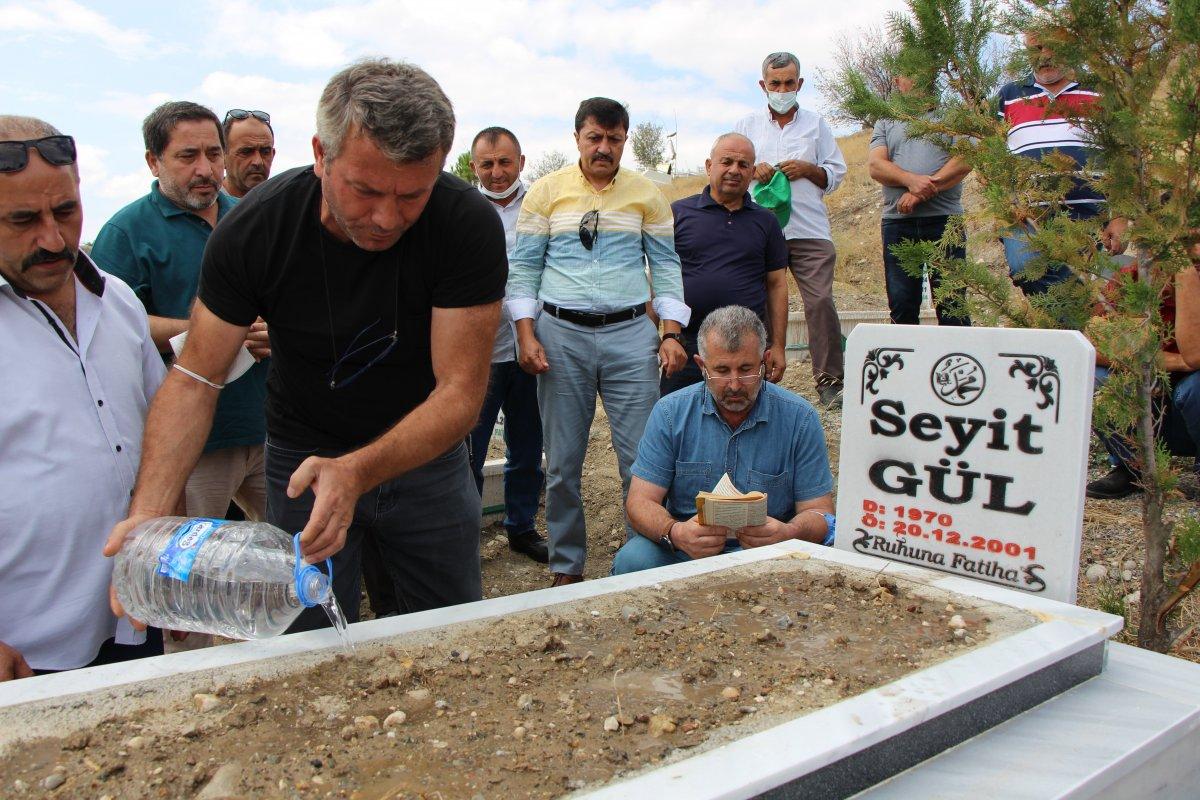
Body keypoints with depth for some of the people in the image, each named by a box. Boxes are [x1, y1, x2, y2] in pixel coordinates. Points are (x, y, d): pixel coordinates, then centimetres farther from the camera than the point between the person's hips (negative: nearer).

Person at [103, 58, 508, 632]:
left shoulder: (468, 225, -24)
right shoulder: (254, 229, -20)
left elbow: (461, 391, -26)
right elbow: (195, 379, -13)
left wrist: (357, 472, -42)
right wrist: (148, 511, -27)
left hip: (429, 454, 1)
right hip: (302, 456, 0)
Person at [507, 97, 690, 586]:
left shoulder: (646, 195, 9)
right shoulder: (546, 192, 6)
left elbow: (665, 267, 9)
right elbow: (523, 268, 5)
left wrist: (671, 333, -1)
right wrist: (526, 335, -5)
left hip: (630, 333, 0)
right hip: (560, 334, 0)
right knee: (562, 463, 6)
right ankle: (566, 568, 21)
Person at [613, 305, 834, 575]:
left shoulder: (800, 418, -5)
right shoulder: (670, 412, -2)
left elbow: (820, 514, -3)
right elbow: (640, 502, -5)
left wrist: (787, 534, -27)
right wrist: (675, 533, -28)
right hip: (685, 548, 2)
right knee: (632, 560, -28)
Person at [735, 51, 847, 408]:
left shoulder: (816, 124, 16)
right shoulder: (746, 125, 16)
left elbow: (836, 174, 15)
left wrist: (808, 169, -5)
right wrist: (753, 171, -5)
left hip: (809, 231, 0)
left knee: (820, 301, -12)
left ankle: (829, 381, -6)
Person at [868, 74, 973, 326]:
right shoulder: (886, 123, 18)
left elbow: (966, 159, -2)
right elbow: (875, 166, 2)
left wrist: (926, 187, -13)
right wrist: (911, 180, -16)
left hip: (944, 218, -2)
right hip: (897, 220, 2)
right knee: (901, 308, 2)